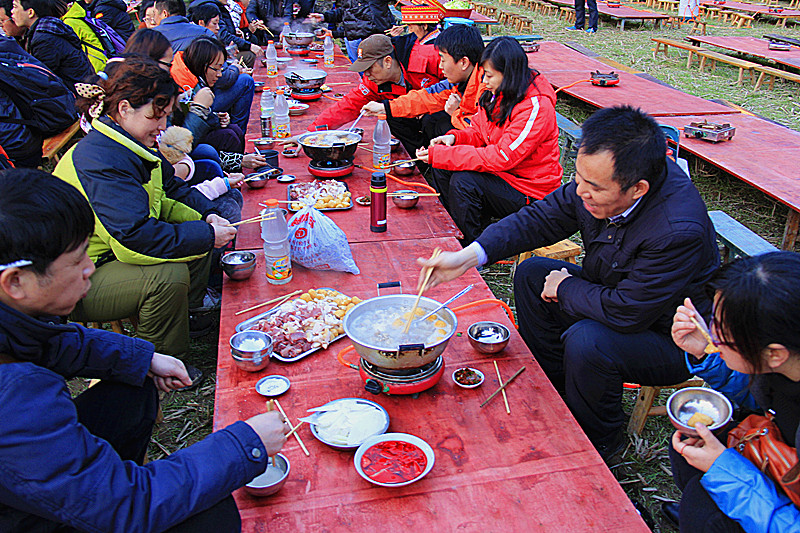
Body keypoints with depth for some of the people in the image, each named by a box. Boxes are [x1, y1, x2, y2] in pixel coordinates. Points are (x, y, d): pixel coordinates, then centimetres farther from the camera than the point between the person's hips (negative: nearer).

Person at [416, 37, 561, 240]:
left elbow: (501, 158, -29)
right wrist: (455, 137, -12)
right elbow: (479, 132, 13)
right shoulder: (497, 93, 0)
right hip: (501, 173, 8)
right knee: (442, 169, -8)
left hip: (530, 190, -8)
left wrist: (440, 155, -28)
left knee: (463, 181, -26)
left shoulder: (536, 108, -25)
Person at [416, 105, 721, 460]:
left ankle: (597, 443, 1)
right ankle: (552, 394, 17)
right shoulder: (602, 178, -17)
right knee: (532, 273, 2)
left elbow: (626, 312, -33)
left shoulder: (679, 231, -38)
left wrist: (565, 289, -16)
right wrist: (468, 256, -17)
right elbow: (541, 218, -7)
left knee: (587, 341, -32)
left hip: (673, 340, -7)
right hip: (616, 295, 8)